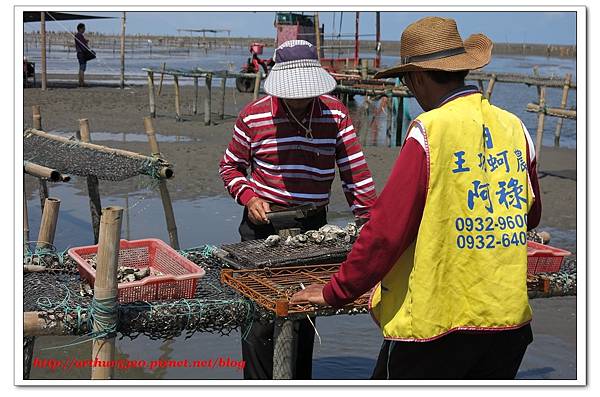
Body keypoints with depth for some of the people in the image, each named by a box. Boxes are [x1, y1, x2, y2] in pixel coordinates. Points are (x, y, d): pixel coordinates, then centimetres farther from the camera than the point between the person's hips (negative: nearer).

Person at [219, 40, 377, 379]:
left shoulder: (336, 115, -4)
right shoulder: (254, 116, -7)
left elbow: (356, 175, -4)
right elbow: (230, 166, 7)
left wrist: (370, 225, -11)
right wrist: (249, 197, -11)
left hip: (313, 227, 2)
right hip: (263, 224, -1)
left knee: (305, 315, 12)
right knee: (260, 318, -1)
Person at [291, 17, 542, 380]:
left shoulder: (431, 130, -14)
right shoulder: (515, 128, 4)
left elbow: (387, 229, -16)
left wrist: (335, 293, -6)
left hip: (436, 320, -6)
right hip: (510, 321, 6)